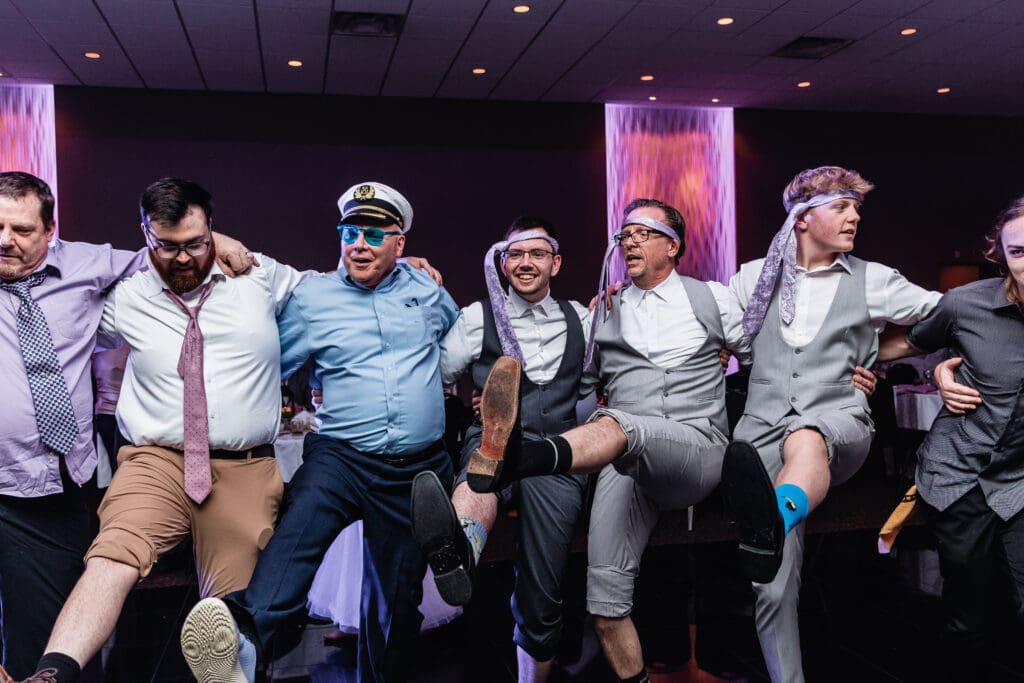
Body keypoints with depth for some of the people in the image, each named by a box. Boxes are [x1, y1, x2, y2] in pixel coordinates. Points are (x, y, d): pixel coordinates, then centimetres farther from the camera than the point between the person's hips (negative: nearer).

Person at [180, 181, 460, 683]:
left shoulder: (427, 290, 7)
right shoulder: (311, 297, 2)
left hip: (420, 468, 3)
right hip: (342, 456, -2)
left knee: (397, 593, 13)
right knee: (300, 524, -34)